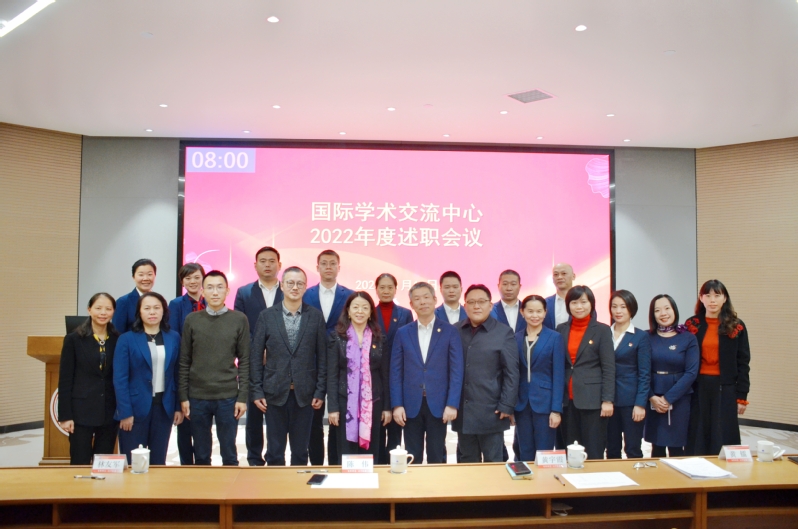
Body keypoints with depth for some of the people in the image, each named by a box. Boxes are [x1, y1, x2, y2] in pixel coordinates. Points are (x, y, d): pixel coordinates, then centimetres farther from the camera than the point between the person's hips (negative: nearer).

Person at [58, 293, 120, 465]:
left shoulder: (118, 340, 4)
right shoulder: (74, 339, -3)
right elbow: (65, 380, -4)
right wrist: (65, 415, -8)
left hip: (110, 412, 3)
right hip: (81, 411, -3)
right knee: (80, 463, 3)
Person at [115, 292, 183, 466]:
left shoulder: (174, 338, 4)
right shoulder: (127, 339, -4)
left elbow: (177, 375, 7)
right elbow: (120, 379, -7)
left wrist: (179, 406, 4)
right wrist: (125, 412, -11)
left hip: (164, 407, 3)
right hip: (136, 407, -2)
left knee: (158, 461, 11)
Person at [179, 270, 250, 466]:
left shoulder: (239, 319, -1)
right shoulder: (191, 320, 3)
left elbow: (244, 361, 0)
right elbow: (184, 362, 5)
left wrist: (243, 397, -4)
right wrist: (183, 397, 1)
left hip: (228, 397, -1)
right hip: (197, 397, 1)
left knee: (229, 453, 8)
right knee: (201, 455, 11)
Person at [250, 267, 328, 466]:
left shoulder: (316, 316, 1)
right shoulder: (266, 316, 1)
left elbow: (322, 357, 2)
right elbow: (256, 356, 2)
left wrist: (320, 391, -2)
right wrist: (257, 391, -2)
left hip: (305, 394, 0)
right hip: (275, 392, 0)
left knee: (300, 451, 10)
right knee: (274, 451, 9)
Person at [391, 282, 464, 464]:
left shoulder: (450, 331, 0)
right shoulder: (403, 333, 5)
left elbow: (456, 370, -4)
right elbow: (396, 371, 3)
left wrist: (452, 404, -11)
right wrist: (397, 404, -4)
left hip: (438, 404, -1)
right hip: (411, 404, 2)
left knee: (437, 458, 8)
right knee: (412, 458, 10)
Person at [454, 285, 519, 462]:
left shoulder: (504, 333, -3)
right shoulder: (455, 331, 6)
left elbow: (511, 373, -5)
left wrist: (506, 406, -9)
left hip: (491, 411, -3)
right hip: (462, 411, 3)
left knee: (493, 463, 8)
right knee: (467, 462, 14)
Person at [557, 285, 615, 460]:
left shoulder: (602, 330, -1)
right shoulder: (561, 330, 9)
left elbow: (609, 368, -4)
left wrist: (607, 400, -11)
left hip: (592, 399, -3)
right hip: (567, 399, 3)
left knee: (594, 452, 0)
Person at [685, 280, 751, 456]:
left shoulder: (736, 327, 1)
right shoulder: (692, 325, 2)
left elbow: (743, 363, 1)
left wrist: (742, 396, -2)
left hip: (725, 389, -1)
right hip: (698, 389, 1)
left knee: (723, 440, 4)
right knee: (697, 440, 6)